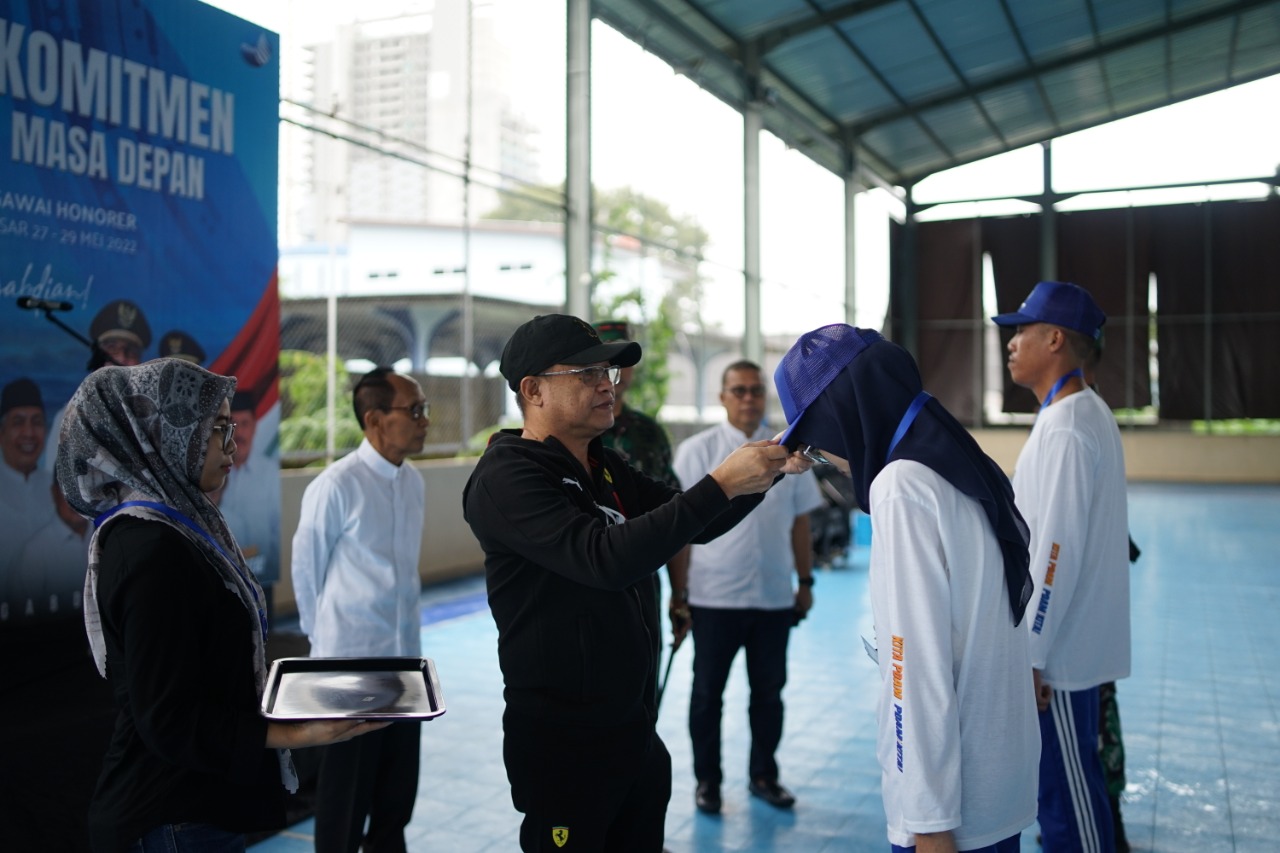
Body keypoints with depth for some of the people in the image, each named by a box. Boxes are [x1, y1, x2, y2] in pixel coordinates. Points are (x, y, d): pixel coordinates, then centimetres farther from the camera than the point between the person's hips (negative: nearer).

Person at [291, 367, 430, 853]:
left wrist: (403, 626, 15)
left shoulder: (414, 483, 2)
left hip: (406, 658, 6)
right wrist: (322, 635, 5)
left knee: (399, 787, 16)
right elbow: (306, 570, -6)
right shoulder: (336, 486, -16)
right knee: (347, 791, 8)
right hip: (350, 661, -6)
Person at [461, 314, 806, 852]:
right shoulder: (506, 479, -17)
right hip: (563, 743, -8)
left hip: (635, 727, 8)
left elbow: (694, 525, 13)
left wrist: (765, 470, -4)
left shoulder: (604, 468, 10)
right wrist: (721, 484, -30)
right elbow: (607, 558, -30)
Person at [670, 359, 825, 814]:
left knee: (769, 692, 14)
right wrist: (678, 592, -7)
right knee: (708, 694, 9)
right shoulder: (696, 451, -5)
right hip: (714, 597, -3)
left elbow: (799, 522, 11)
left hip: (774, 597, 3)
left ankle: (763, 775, 30)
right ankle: (707, 780, 24)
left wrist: (806, 581, 9)